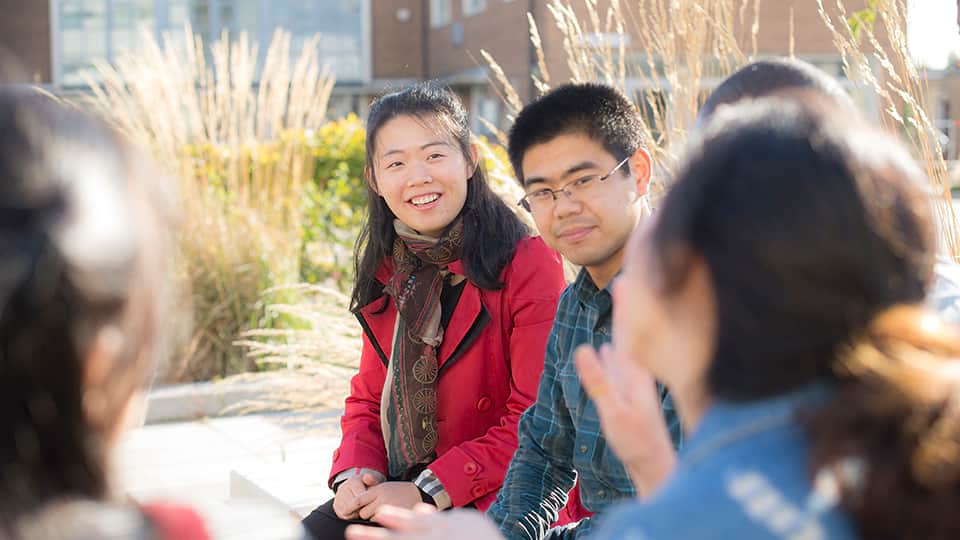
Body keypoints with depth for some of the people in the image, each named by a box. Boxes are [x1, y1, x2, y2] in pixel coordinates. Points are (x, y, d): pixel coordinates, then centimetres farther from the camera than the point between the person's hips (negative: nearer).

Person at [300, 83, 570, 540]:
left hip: (492, 502, -6)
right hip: (393, 491, 6)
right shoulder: (387, 270, 10)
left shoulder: (528, 265, -12)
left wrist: (431, 491, -18)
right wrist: (355, 473, -4)